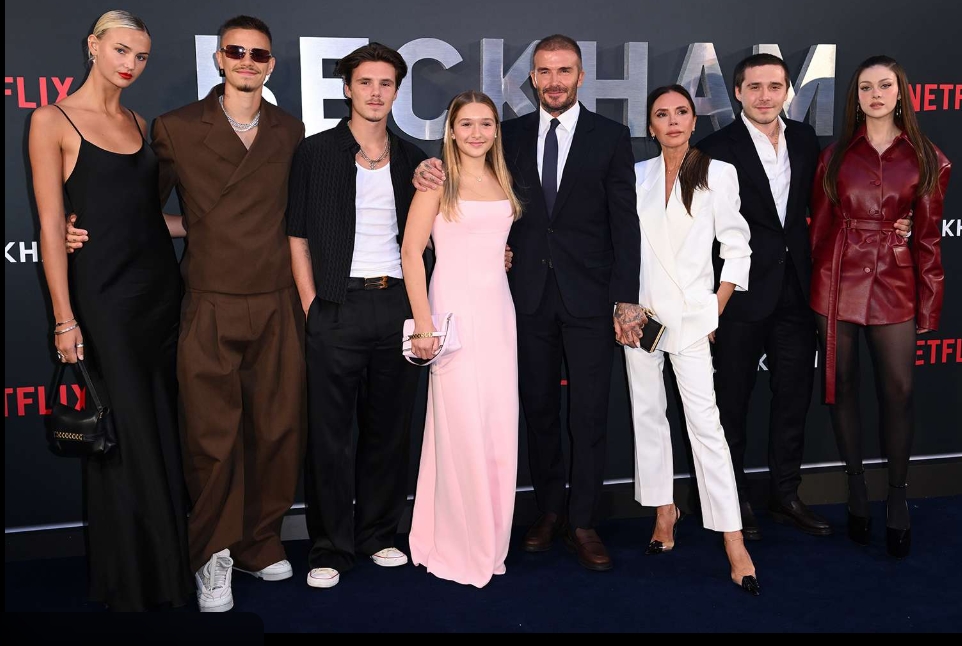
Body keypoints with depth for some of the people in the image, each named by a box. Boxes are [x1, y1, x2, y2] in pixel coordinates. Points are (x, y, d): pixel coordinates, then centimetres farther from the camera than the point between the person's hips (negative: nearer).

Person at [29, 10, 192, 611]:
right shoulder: (53, 121, -5)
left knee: (168, 431, 11)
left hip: (161, 285, 6)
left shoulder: (139, 123, 13)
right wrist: (65, 320, -12)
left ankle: (171, 560, 28)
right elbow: (52, 227, -9)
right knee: (126, 438, 1)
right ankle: (132, 581, 19)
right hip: (103, 293, -6)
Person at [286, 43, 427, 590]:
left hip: (396, 304, 3)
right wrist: (311, 306, -5)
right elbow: (298, 234, 1)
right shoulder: (317, 152, 2)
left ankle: (379, 535, 25)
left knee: (389, 427, 10)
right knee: (330, 432, 0)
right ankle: (331, 548, 13)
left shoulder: (412, 159, 12)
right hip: (337, 308, -3)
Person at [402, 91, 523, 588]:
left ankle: (489, 539, 22)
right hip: (455, 309, -6)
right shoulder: (438, 179, -4)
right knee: (461, 427, -5)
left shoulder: (502, 180, 14)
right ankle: (457, 547, 12)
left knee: (500, 426, 6)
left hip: (499, 310, 6)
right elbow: (411, 251, -10)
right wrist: (423, 323, -15)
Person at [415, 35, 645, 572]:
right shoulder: (512, 135, 9)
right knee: (539, 408, 11)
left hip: (589, 296, -2)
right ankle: (550, 511, 26)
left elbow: (625, 224, -2)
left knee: (589, 413, 1)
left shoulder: (611, 137, 1)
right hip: (530, 296, 3)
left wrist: (626, 301, -9)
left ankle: (583, 523, 13)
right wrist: (433, 170, -6)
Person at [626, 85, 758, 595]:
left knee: (704, 419, -10)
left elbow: (736, 247, 1)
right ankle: (664, 510, 23)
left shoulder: (718, 174, 0)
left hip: (691, 313, -3)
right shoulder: (636, 175, 8)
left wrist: (716, 309, -4)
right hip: (640, 309, 4)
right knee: (647, 412, 8)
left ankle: (733, 542, -7)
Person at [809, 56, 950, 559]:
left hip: (895, 285, -1)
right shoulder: (836, 155, 7)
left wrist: (930, 306, -1)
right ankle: (856, 490, 21)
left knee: (898, 392, -1)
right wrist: (815, 292, 2)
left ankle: (897, 498, 16)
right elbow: (820, 227, 7)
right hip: (838, 281, 1)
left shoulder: (926, 160, 4)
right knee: (842, 386, 7)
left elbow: (929, 238, 3)